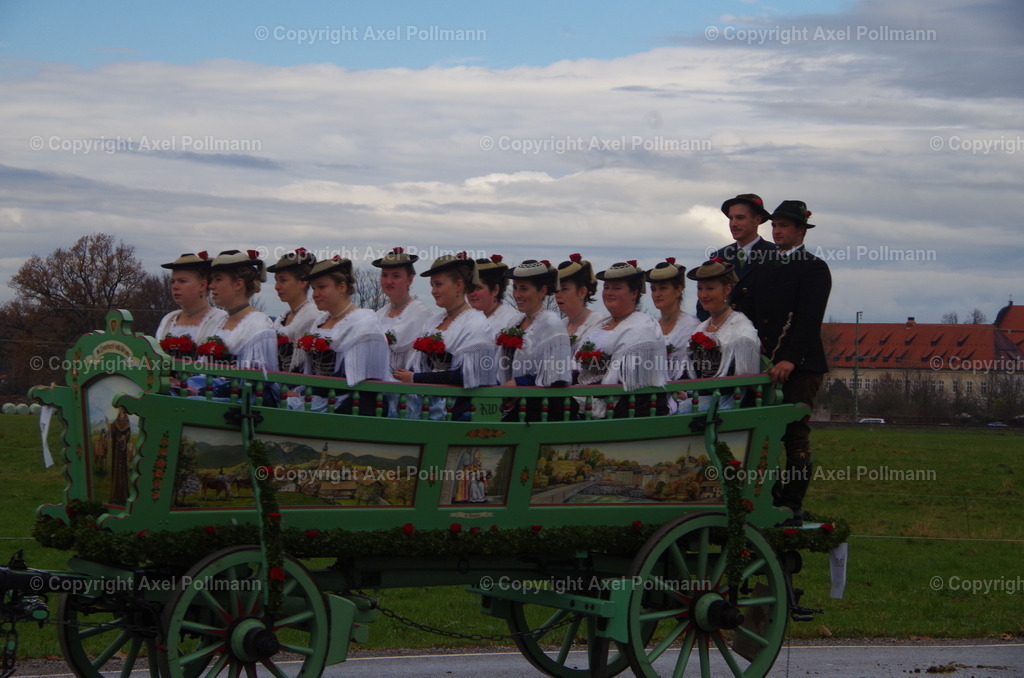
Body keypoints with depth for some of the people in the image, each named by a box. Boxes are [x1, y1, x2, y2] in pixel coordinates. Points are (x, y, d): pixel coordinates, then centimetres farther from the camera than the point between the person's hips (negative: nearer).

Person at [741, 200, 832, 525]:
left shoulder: (814, 268, -2)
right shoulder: (766, 267, 20)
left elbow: (809, 319, -13)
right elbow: (751, 312, 20)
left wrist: (789, 360, -22)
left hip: (799, 365, -6)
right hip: (765, 363, 6)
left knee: (795, 433, -5)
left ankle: (793, 504, -2)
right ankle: (772, 495, 5)